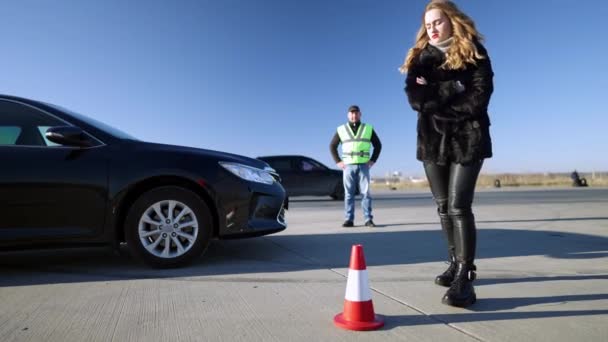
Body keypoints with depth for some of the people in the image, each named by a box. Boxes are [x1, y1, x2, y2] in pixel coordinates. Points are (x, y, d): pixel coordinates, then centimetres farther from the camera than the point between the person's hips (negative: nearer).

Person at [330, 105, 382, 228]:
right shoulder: (341, 130, 6)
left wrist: (373, 160, 1)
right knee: (349, 194, -1)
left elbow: (378, 145, 12)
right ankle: (349, 220, 1)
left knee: (366, 193, -5)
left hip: (363, 166, 0)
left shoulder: (368, 128, 7)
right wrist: (338, 161, 1)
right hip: (348, 166, 0)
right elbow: (332, 146, 12)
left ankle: (368, 219, -1)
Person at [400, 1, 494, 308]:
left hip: (467, 138, -4)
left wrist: (434, 100, -11)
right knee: (444, 207, 7)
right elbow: (414, 97, -6)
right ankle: (456, 263, 22)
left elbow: (478, 99, -12)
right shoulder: (420, 57, 11)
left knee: (459, 206, -14)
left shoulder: (473, 52, 2)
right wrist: (451, 89, -16)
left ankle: (464, 277, -11)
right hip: (432, 140, 4)